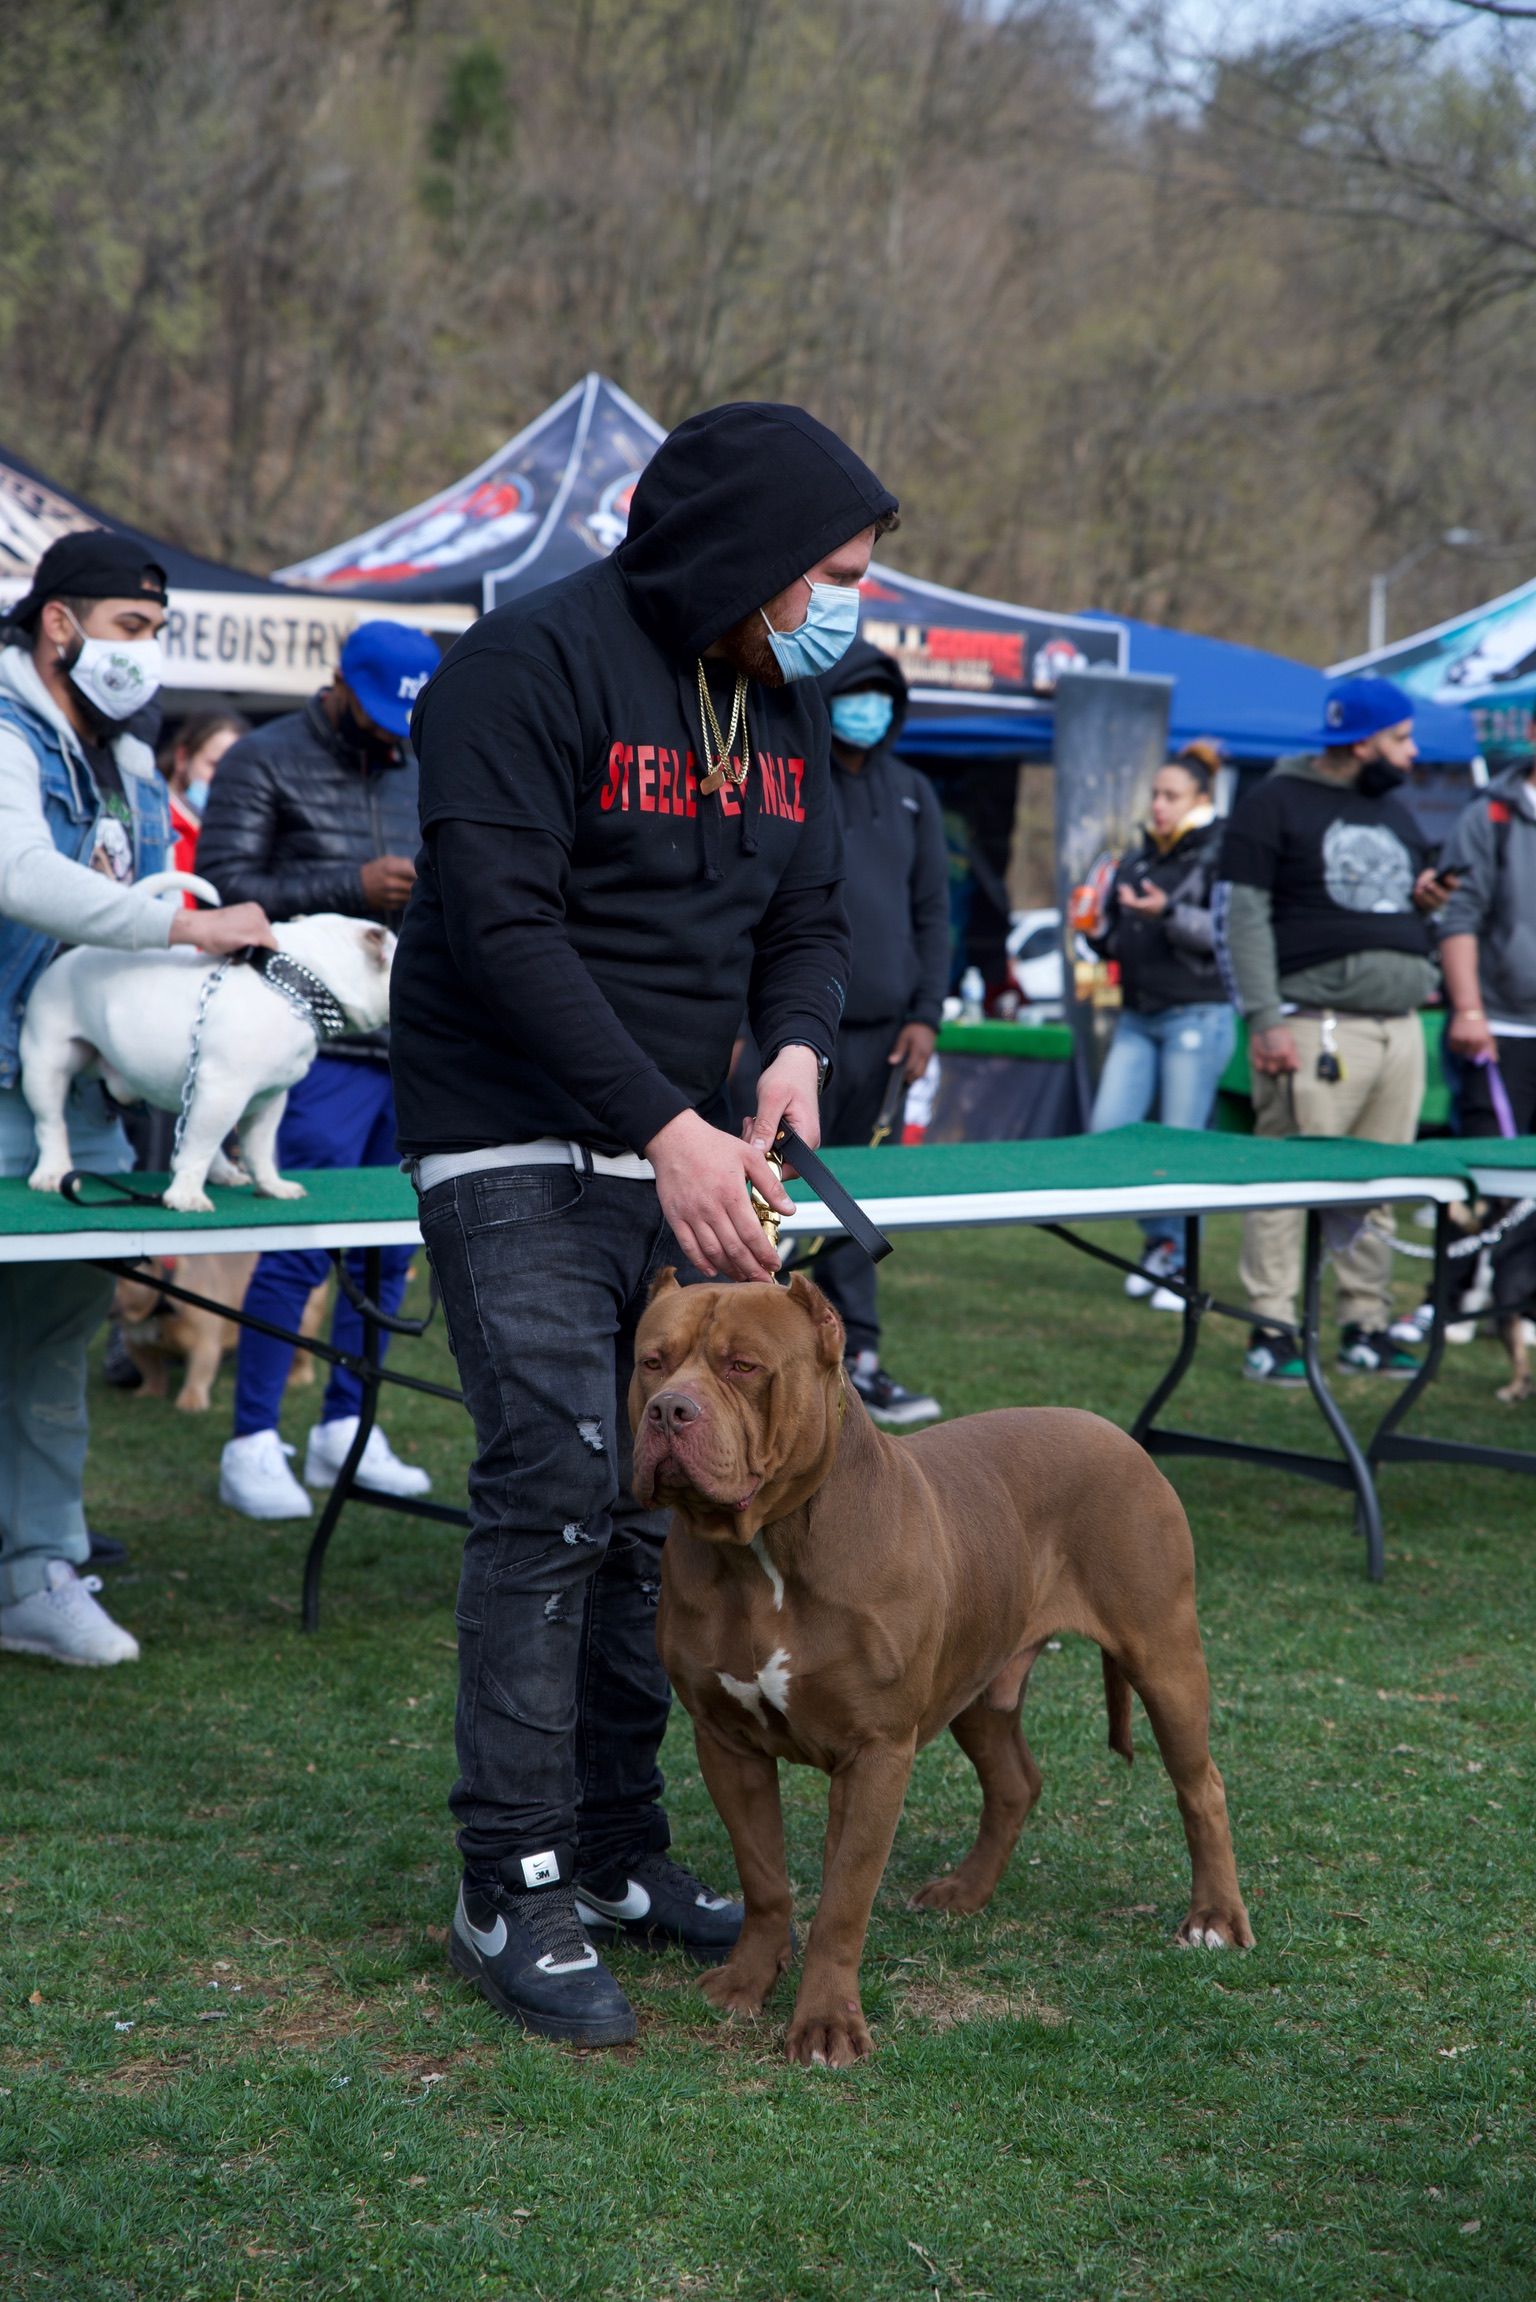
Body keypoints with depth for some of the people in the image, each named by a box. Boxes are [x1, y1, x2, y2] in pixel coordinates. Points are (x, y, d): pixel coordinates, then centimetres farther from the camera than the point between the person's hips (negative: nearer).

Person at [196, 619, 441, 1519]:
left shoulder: (420, 770, 17)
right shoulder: (265, 762, -2)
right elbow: (223, 886, -9)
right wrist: (350, 887, -16)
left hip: (416, 1042, 7)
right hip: (322, 1046, -6)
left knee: (391, 1246, 9)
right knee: (304, 1245, -8)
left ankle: (346, 1428, 20)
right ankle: (253, 1445, 2)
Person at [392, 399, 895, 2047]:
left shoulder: (785, 702, 10)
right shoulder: (534, 664, -15)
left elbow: (808, 914, 14)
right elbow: (502, 922, -22)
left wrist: (796, 1045, -9)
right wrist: (665, 1126, -28)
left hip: (679, 1152, 8)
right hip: (514, 1147, -7)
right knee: (554, 1488, -14)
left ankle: (616, 1846, 20)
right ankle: (512, 1891, -4)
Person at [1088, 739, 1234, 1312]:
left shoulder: (1220, 857, -3)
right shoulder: (1136, 861, 16)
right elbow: (1117, 942, 23)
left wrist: (1170, 913, -24)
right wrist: (1094, 928, 3)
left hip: (1197, 1016, -7)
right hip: (1138, 1016, 7)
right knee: (1106, 1131, -1)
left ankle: (1181, 1264, 8)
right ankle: (1160, 1237, 17)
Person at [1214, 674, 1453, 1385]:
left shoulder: (1392, 809, 21)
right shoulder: (1274, 804, -2)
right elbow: (1239, 914, -7)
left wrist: (1427, 901, 7)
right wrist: (1264, 1019, -14)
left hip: (1398, 1027, 7)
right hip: (1316, 1027, -7)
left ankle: (1365, 1327, 15)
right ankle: (1272, 1331, -3)